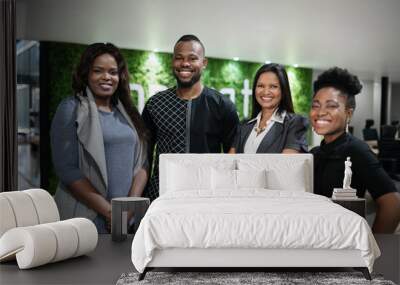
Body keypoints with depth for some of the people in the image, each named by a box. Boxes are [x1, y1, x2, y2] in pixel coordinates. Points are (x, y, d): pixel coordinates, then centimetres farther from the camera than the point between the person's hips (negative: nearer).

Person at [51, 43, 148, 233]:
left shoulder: (127, 112, 12)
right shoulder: (71, 109, -3)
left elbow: (142, 162, 8)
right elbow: (66, 168, -11)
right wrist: (108, 210, -14)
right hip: (85, 217, -4)